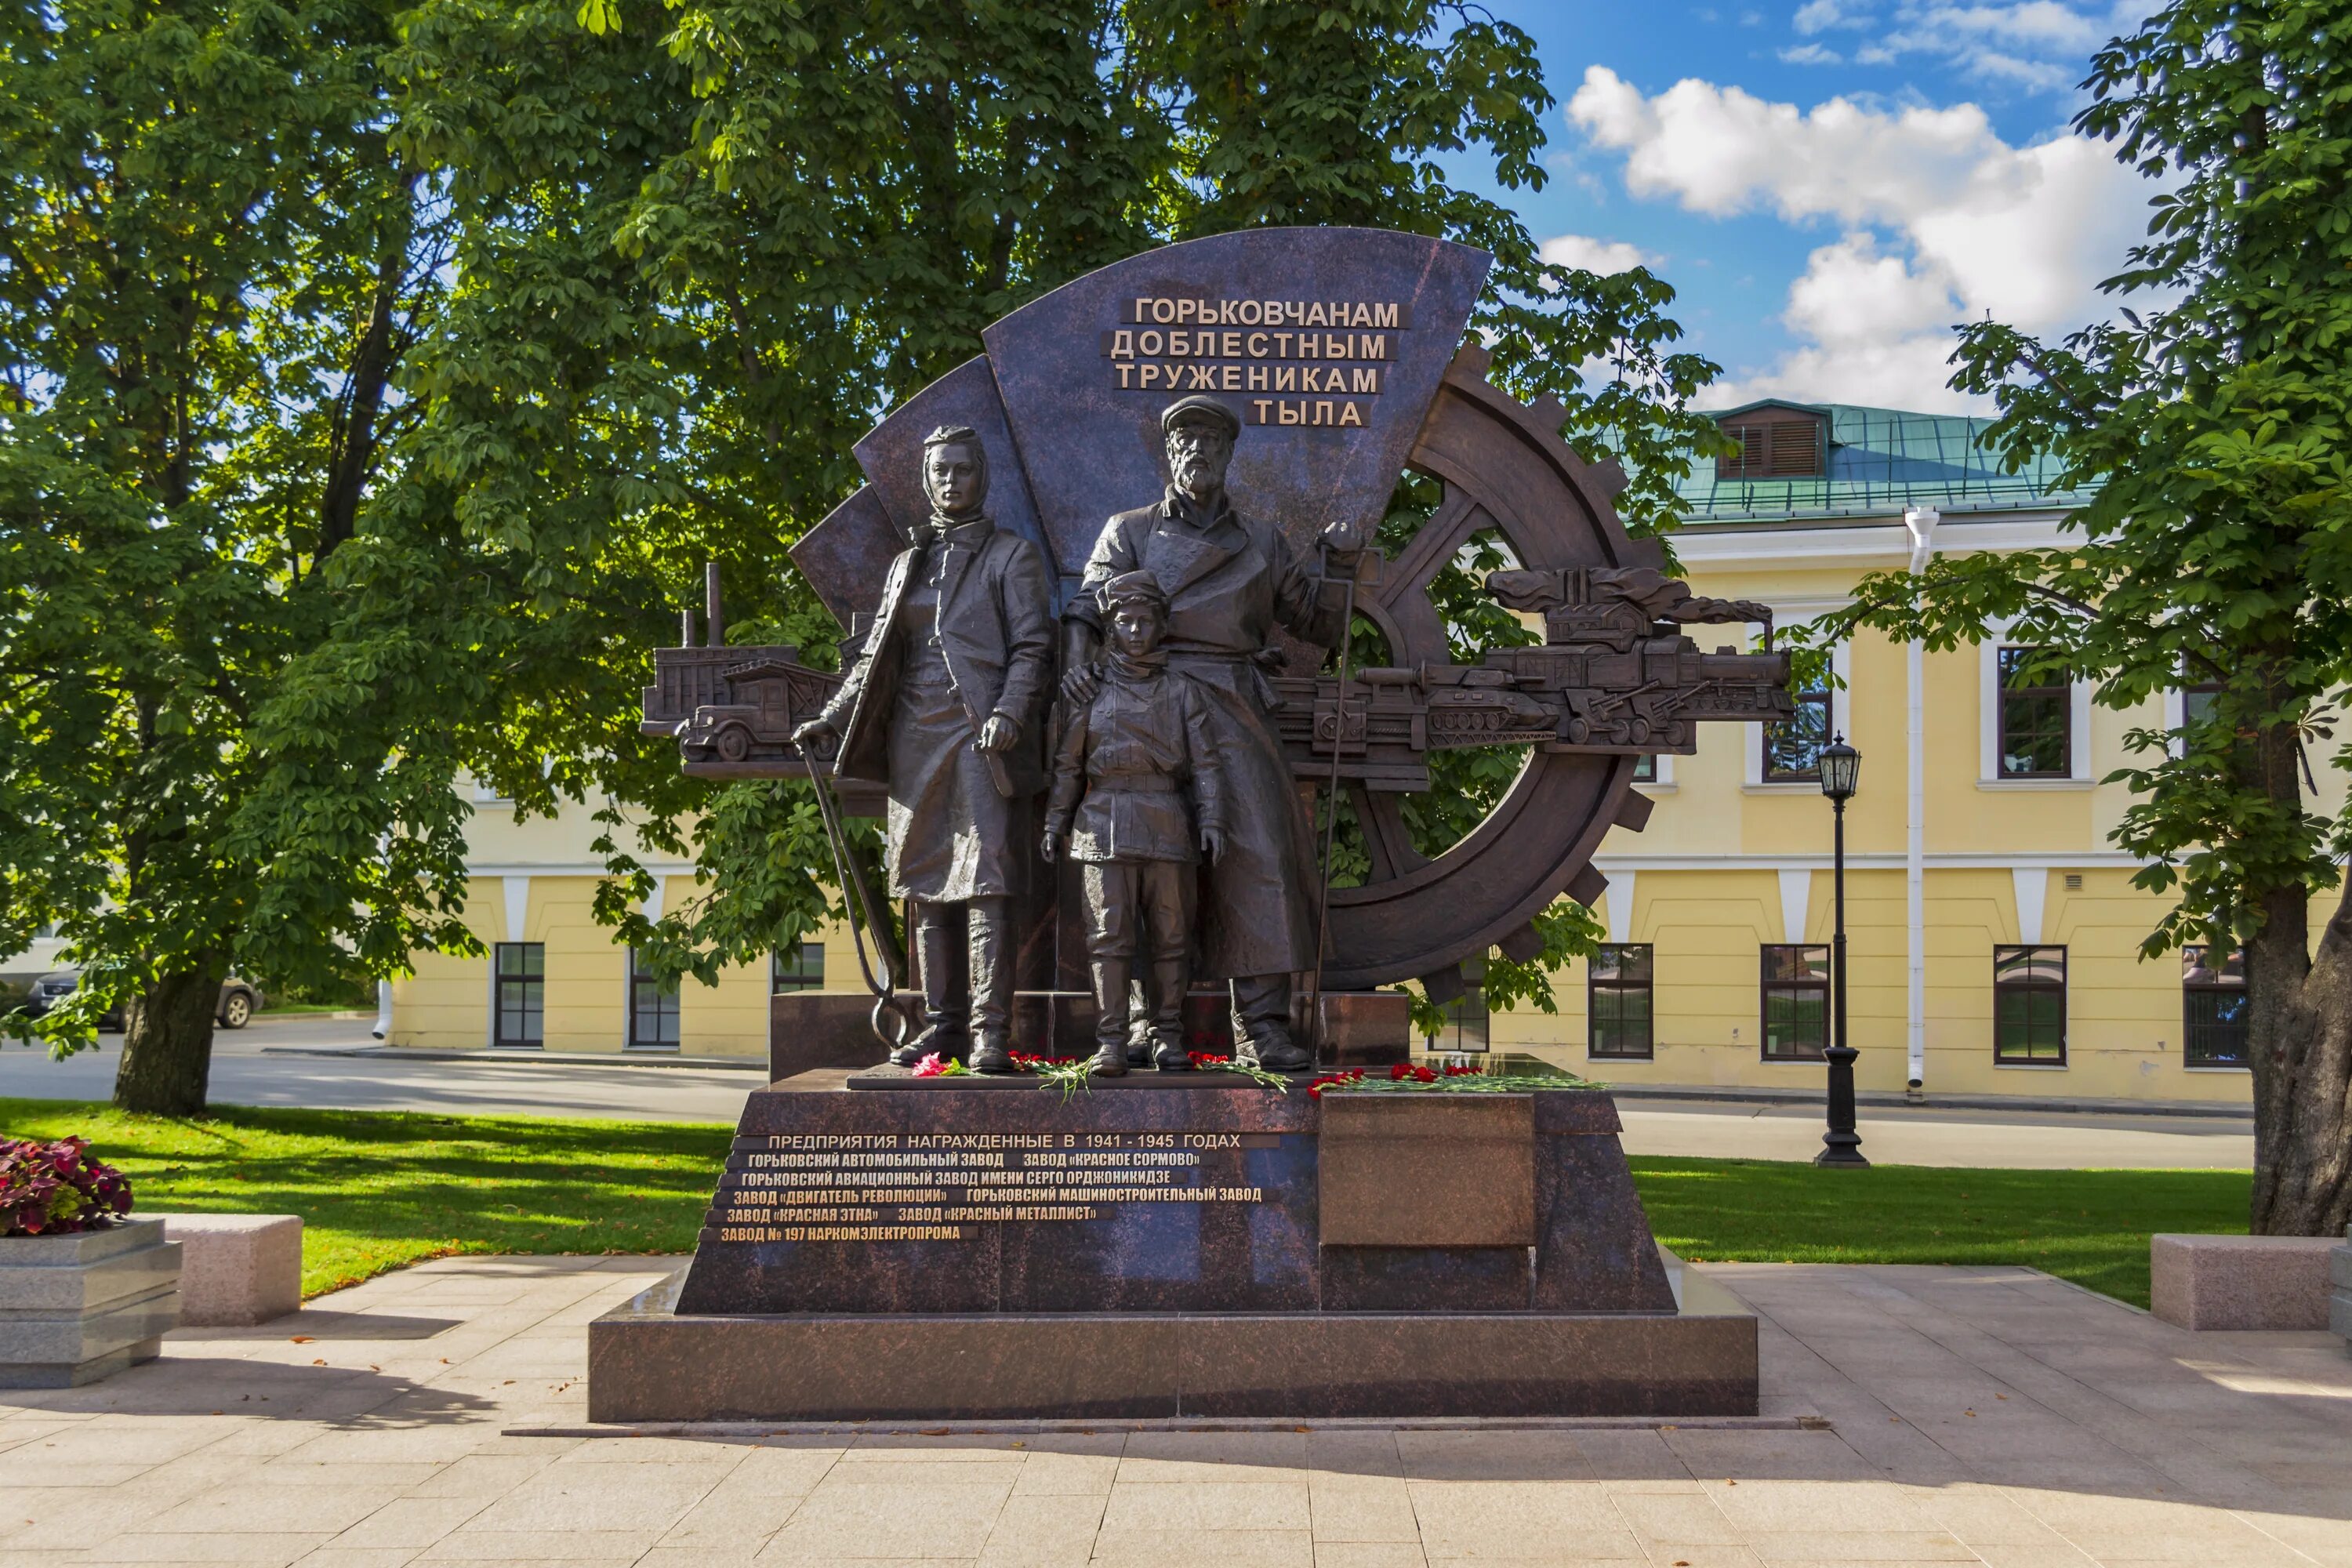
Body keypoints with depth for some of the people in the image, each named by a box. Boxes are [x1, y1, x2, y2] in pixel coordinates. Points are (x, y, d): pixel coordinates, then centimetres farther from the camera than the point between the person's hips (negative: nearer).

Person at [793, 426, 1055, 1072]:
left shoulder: (1012, 555, 7)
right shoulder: (907, 562, 21)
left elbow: (1032, 648, -1)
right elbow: (876, 655, 22)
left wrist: (1009, 714, -16)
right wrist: (832, 717, 11)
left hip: (982, 737, -5)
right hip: (916, 739, 5)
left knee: (986, 879, -12)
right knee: (926, 885, 3)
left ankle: (991, 1031, -13)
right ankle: (943, 1024, 9)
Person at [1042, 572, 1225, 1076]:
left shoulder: (1183, 690, 11)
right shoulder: (1090, 690, 10)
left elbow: (1203, 763, 8)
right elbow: (1067, 763, 12)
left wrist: (1211, 820, -2)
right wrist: (1055, 822, 6)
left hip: (1168, 823, 1)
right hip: (1105, 821, -1)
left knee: (1170, 934, 3)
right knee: (1109, 934, -5)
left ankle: (1168, 1038, 11)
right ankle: (1110, 1040, -2)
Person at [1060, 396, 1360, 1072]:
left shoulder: (1261, 541, 19)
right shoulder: (1130, 532, 14)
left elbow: (1321, 622, 22)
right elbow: (1089, 604, 1)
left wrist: (1340, 563, 5)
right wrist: (1076, 662, -19)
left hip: (1235, 716, 1)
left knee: (1260, 852, -11)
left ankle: (1261, 1025, -9)